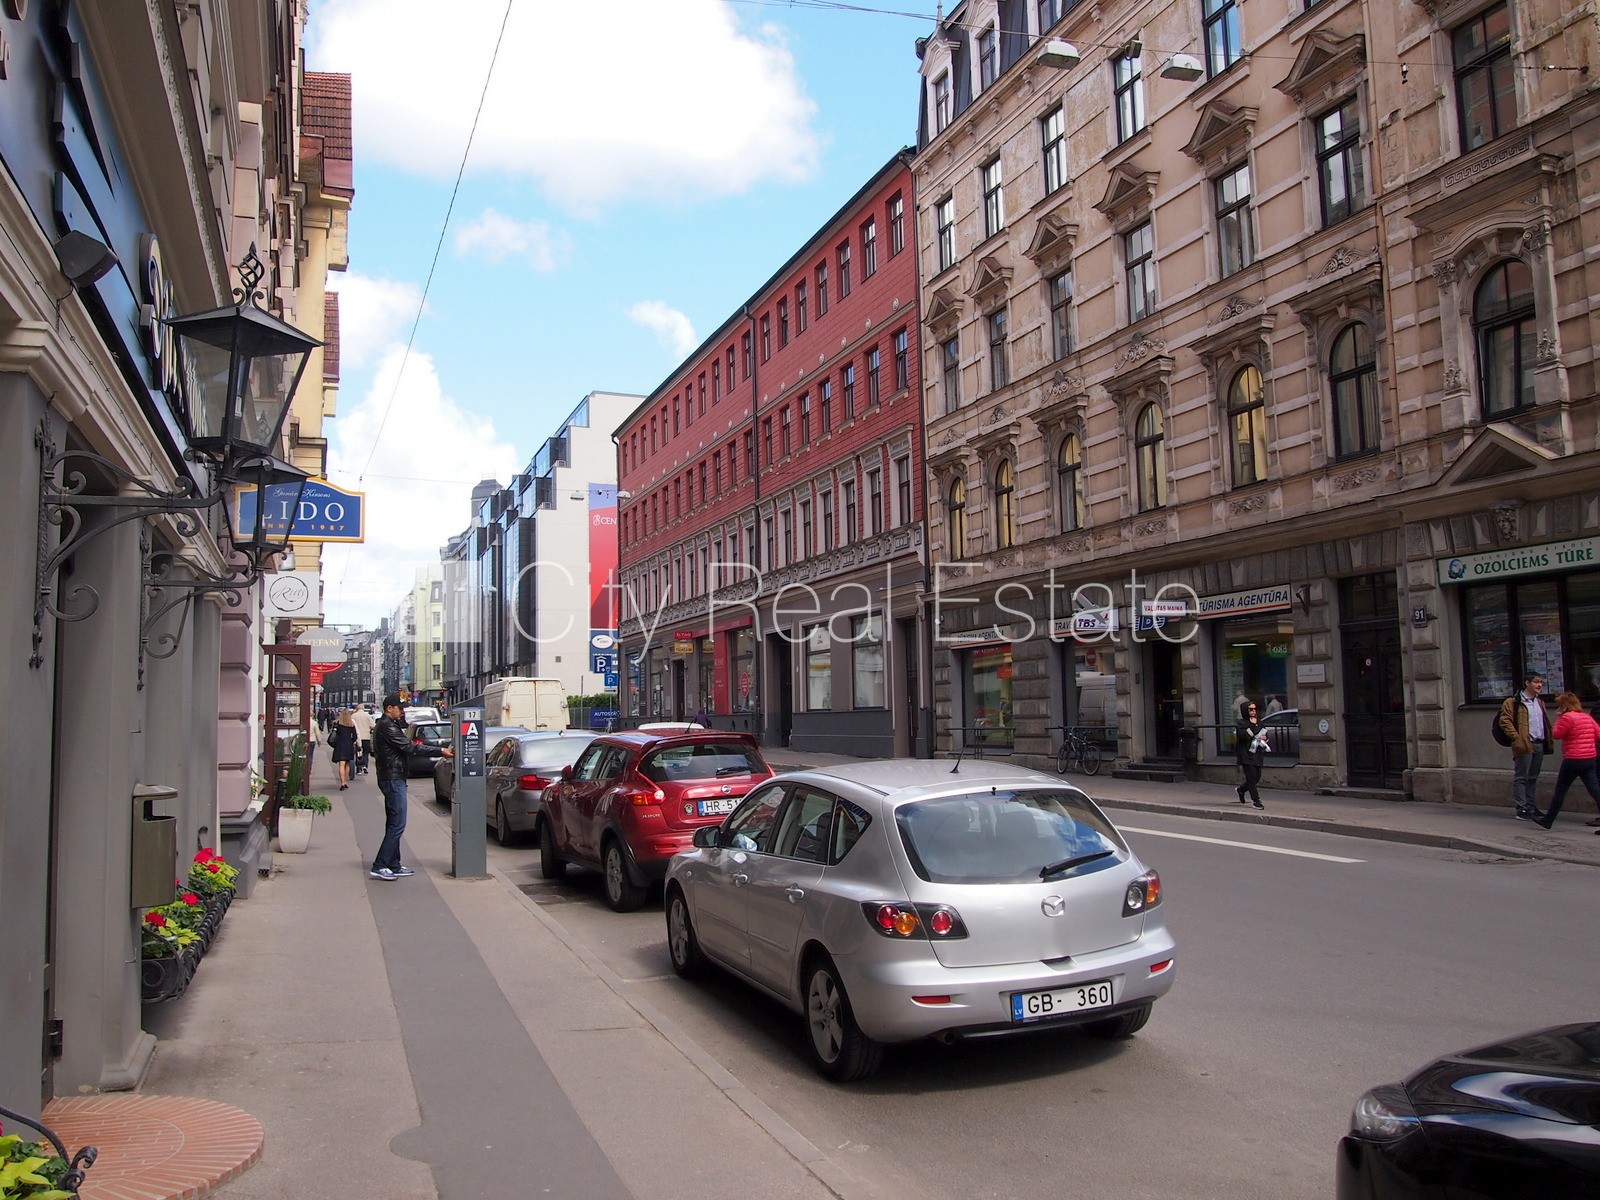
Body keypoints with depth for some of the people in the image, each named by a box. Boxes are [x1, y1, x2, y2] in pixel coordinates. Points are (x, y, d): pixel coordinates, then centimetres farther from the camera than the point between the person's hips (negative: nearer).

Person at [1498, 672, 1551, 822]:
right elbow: (1504, 722, -13)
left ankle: (1532, 808, 19)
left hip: (1539, 745, 8)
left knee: (1533, 778, 13)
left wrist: (1547, 741, 15)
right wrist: (1517, 738, -18)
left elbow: (1546, 723, 28)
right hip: (1524, 746, -8)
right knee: (1521, 778, -4)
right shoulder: (1513, 702, -7)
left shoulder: (1540, 703, 19)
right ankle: (1522, 810, -3)